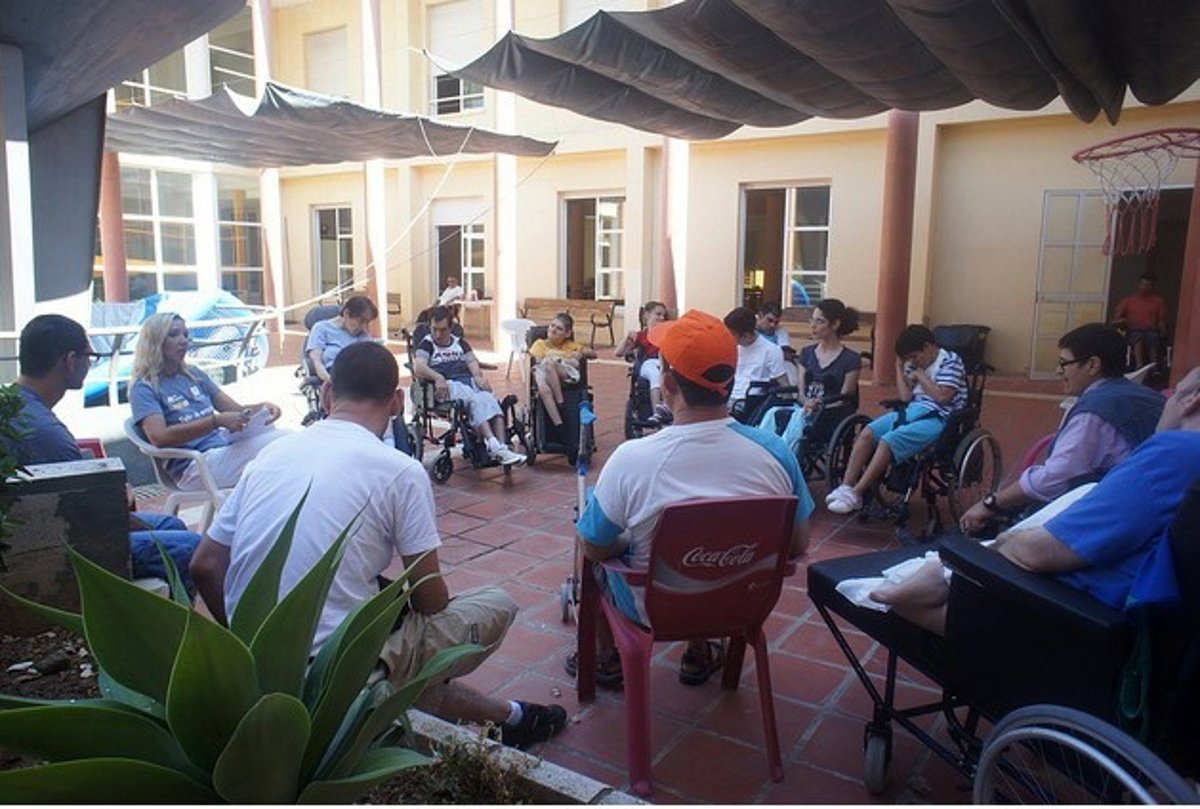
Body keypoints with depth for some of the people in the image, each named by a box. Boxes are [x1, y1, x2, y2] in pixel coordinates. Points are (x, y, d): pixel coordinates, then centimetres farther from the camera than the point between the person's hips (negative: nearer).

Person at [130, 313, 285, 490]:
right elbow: (159, 437, -16)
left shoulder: (195, 375, 20)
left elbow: (236, 410, 15)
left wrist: (263, 407, -8)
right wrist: (217, 421, -24)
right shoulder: (144, 388, 1)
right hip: (193, 467, -6)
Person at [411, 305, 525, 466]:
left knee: (489, 399, -30)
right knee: (475, 400, -35)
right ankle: (494, 446, -49)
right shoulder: (426, 344, 14)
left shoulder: (460, 342, 28)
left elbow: (472, 362, 15)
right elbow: (418, 368, -4)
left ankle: (502, 446, -45)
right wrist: (438, 377, -22)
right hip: (447, 385, -4)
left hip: (469, 380, 4)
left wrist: (478, 376, -9)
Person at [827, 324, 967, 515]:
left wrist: (921, 376, -8)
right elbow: (904, 398, 8)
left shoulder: (950, 361, -4)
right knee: (867, 433, -14)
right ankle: (846, 487, -18)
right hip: (911, 411, 8)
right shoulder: (915, 364, 16)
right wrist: (899, 368, 6)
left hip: (937, 418, -8)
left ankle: (855, 495, -24)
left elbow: (943, 396, -16)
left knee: (888, 441, -27)